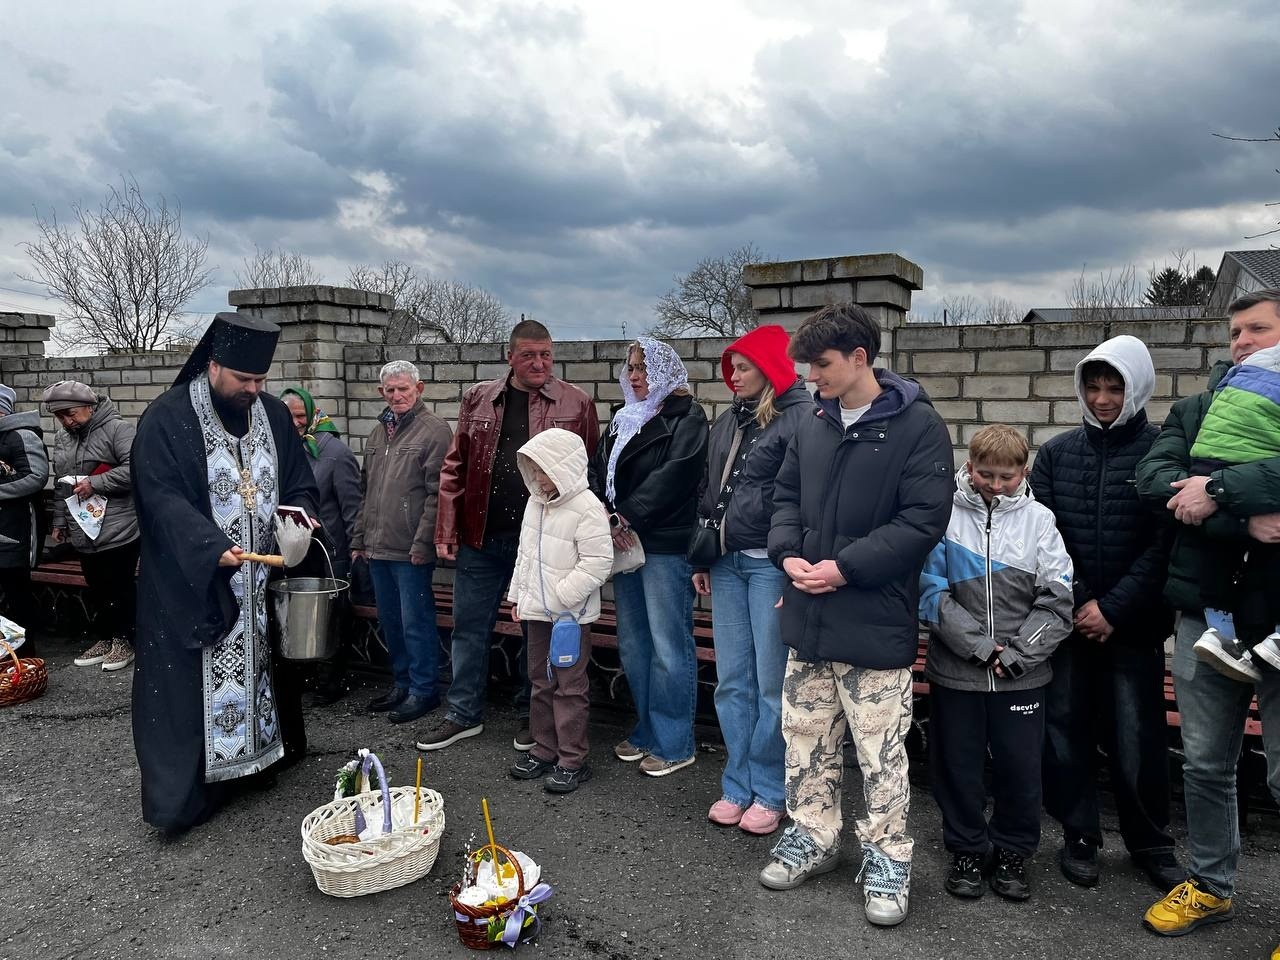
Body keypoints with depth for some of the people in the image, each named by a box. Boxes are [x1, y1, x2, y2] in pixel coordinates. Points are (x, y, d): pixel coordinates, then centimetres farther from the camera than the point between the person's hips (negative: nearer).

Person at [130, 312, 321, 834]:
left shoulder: (274, 414, 6)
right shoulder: (166, 418, -9)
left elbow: (299, 483, 13)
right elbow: (161, 498, -16)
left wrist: (302, 514, -9)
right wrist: (212, 547, -28)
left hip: (263, 581, 5)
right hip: (192, 585, -4)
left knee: (262, 670, 15)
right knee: (190, 687, 0)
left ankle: (276, 749, 31)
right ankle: (181, 796, 10)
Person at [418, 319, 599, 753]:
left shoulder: (576, 404, -2)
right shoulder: (478, 399, 6)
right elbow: (455, 468, 7)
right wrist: (446, 530, 2)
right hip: (481, 539, 3)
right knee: (470, 628, 11)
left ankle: (534, 715, 28)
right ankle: (464, 714, 27)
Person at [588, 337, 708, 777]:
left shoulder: (686, 418, -3)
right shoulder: (624, 420, 20)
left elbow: (674, 475, -15)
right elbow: (599, 471, 12)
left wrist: (627, 516, -15)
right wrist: (608, 518, -5)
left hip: (666, 546, -7)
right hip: (623, 543, 8)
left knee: (668, 646, -3)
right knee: (632, 644, 12)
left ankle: (674, 744, 8)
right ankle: (647, 732, 26)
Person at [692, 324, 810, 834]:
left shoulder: (801, 417, -9)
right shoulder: (727, 421, 15)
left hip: (771, 563, -7)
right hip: (727, 562, 7)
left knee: (772, 683, 1)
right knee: (731, 682, 10)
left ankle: (770, 793, 16)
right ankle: (737, 787, 23)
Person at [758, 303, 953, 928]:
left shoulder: (917, 425, -10)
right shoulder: (813, 426, 9)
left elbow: (923, 520, -16)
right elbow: (786, 498, 15)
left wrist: (846, 568, -19)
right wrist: (788, 554, -5)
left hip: (875, 622, -6)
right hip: (808, 617, 6)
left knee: (881, 753, 5)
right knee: (806, 738, 17)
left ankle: (887, 856, 23)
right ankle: (812, 836, 34)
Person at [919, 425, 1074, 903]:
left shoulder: (1038, 519, -1)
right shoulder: (946, 515, -6)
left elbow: (1056, 601, -3)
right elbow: (932, 593, -10)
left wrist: (1016, 654, -11)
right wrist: (981, 646, -14)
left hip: (1022, 674, 1)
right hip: (955, 670, -1)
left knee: (1020, 766, 11)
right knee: (958, 764, 11)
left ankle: (1012, 852, 31)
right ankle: (967, 849, 30)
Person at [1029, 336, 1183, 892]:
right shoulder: (1057, 452, 6)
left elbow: (1165, 545, -7)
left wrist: (1113, 609, -11)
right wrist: (1074, 603, -5)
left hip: (1134, 625, -2)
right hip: (1066, 619, 2)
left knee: (1137, 738, 4)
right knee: (1064, 730, 6)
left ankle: (1151, 843, 25)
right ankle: (1079, 837, 23)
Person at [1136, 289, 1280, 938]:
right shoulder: (1197, 411, 10)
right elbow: (1153, 479, -7)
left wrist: (1220, 488, -24)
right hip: (1207, 611, 4)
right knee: (1205, 763, 14)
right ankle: (1209, 885, 32)